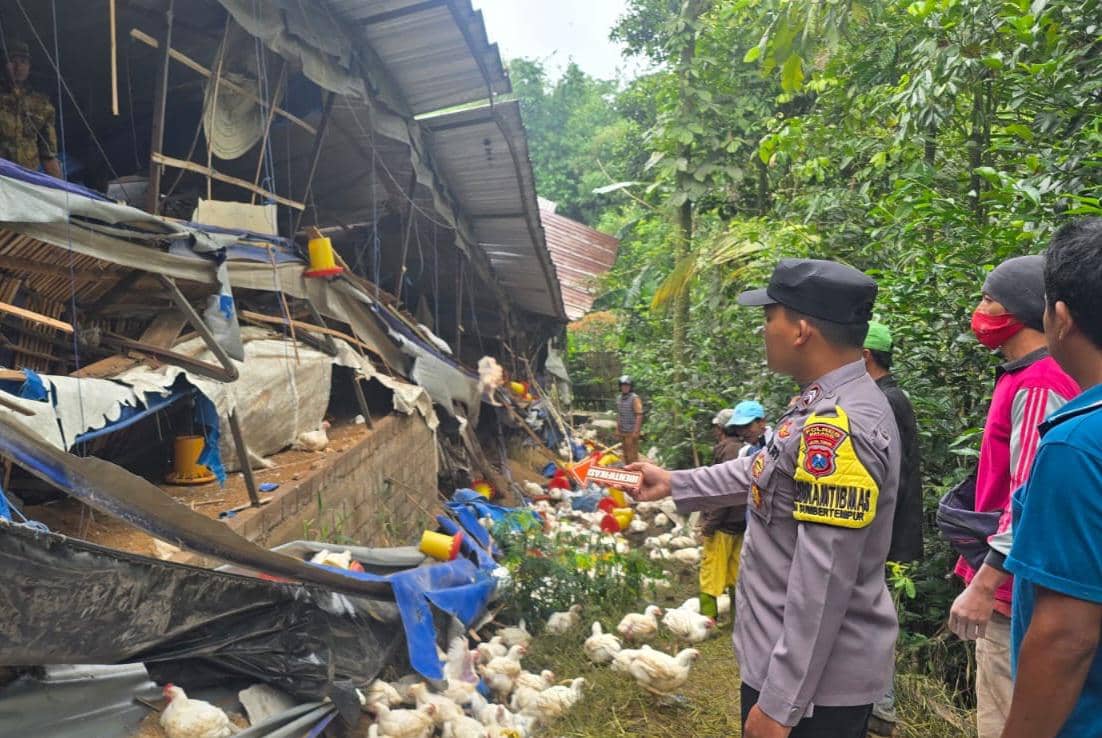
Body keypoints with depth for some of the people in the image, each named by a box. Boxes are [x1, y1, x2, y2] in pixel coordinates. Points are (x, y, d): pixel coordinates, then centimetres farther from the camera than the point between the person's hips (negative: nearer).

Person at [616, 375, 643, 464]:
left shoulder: (635, 398, -12)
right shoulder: (619, 398, 11)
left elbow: (639, 415, -15)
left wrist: (636, 431, -18)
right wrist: (617, 429, 15)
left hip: (631, 432, -7)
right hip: (622, 431, 7)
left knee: (632, 454, -6)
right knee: (625, 454, 15)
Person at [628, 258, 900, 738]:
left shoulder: (838, 430, -28)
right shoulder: (825, 407, 5)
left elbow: (823, 584, -28)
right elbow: (763, 471, 20)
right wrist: (674, 484, 24)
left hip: (815, 682, -9)